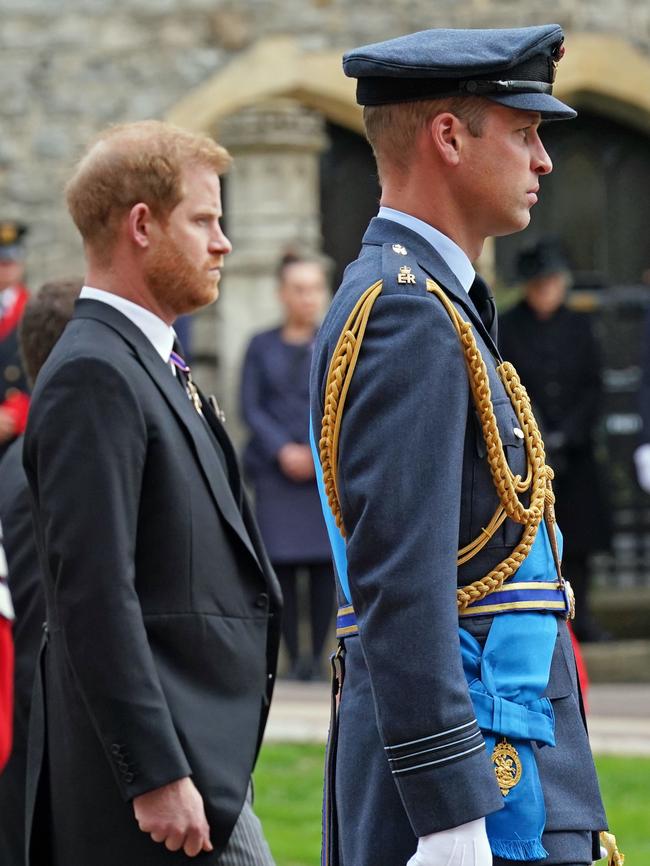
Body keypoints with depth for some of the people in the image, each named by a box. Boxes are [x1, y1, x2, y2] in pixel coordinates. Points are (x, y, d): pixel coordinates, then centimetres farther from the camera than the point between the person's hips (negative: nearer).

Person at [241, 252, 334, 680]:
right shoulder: (262, 346, 11)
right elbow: (251, 407, 6)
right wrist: (283, 451, -7)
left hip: (328, 469, 0)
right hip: (276, 469, 0)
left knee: (325, 560, -6)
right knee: (282, 562, -5)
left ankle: (317, 654, 0)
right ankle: (294, 656, 0)